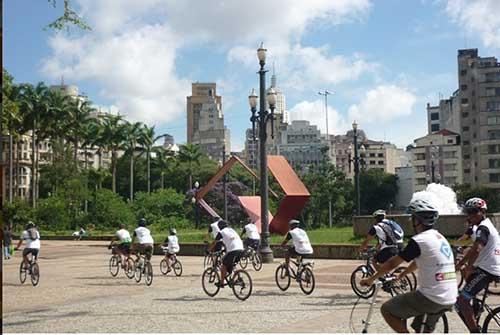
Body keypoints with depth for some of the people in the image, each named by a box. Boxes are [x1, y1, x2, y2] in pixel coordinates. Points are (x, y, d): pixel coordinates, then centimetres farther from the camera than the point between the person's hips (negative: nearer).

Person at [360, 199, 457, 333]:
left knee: (386, 310, 2)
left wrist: (371, 279, 5)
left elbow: (392, 264, -7)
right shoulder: (440, 238, 15)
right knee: (424, 330, 27)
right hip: (450, 300, 9)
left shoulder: (419, 240, -12)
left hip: (431, 299, -9)